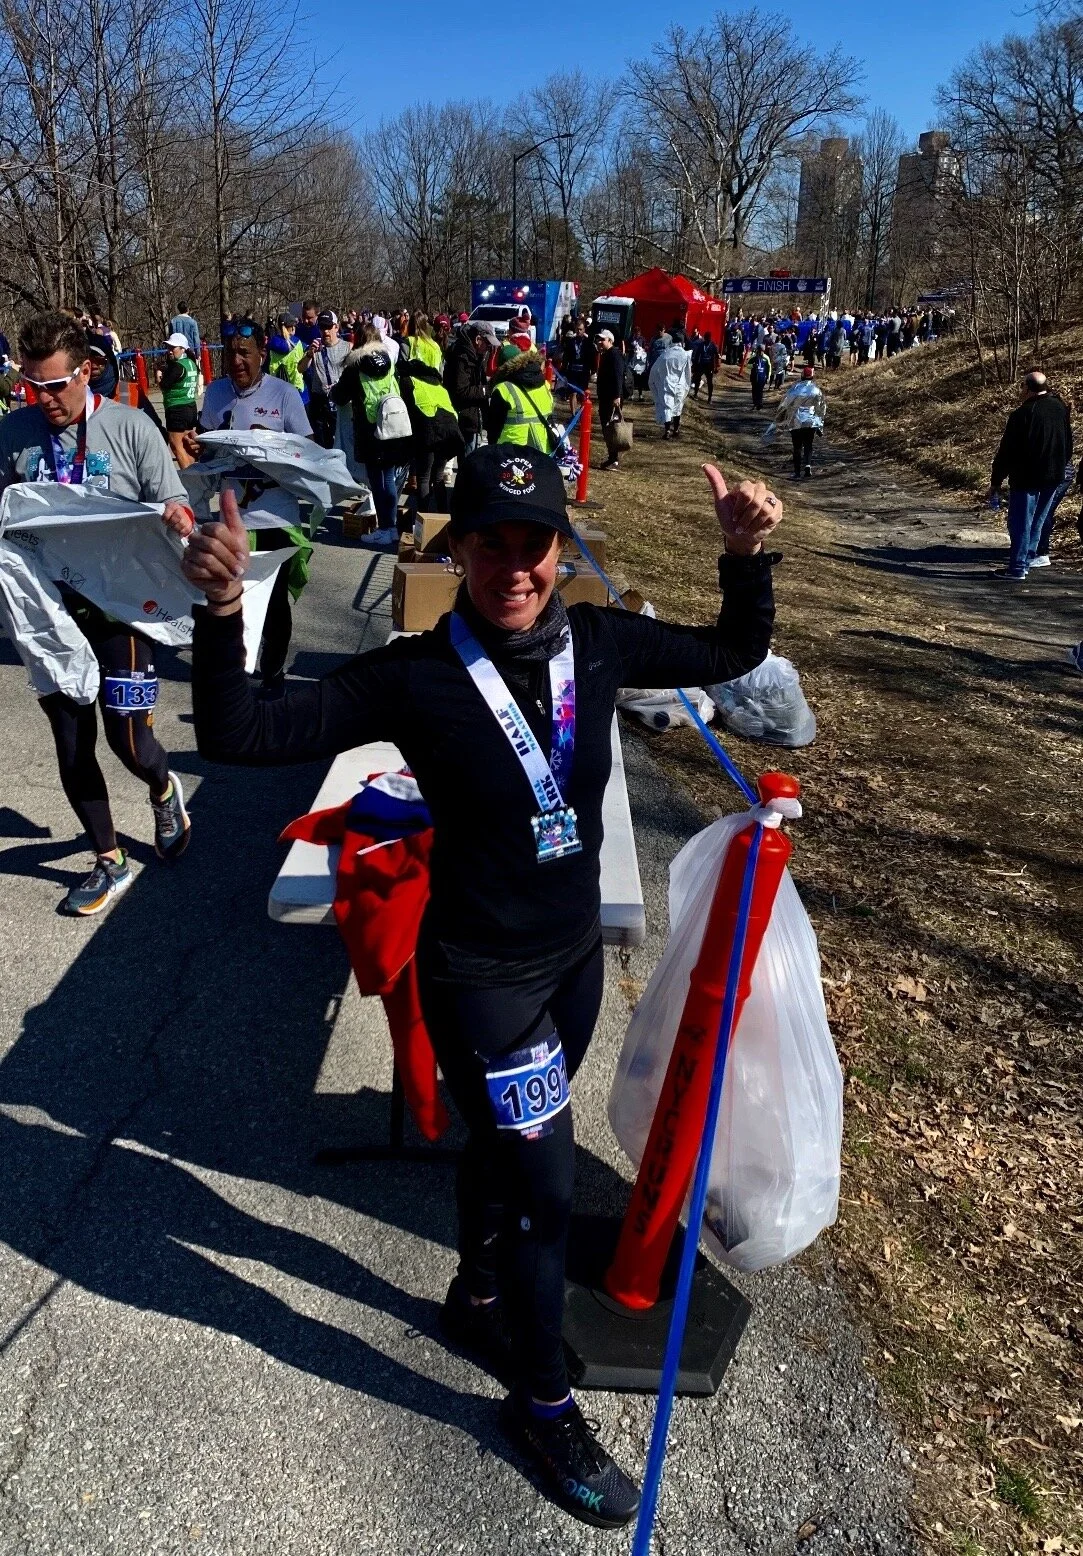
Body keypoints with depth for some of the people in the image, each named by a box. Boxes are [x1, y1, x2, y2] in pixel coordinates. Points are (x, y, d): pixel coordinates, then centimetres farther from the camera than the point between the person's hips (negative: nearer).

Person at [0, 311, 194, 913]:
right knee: (71, 743, 9)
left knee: (127, 736, -3)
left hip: (119, 605, -3)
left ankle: (164, 789, 35)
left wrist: (179, 517, -29)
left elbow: (174, 504, -7)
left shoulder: (129, 427, -8)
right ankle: (111, 862, 27)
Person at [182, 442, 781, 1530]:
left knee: (505, 1143, 27)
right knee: (546, 1191, 5)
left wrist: (745, 555, -11)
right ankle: (542, 1406, 33)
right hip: (480, 980, -5)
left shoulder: (596, 643, -9)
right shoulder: (413, 678, -21)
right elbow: (236, 735, -24)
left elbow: (733, 653, 5)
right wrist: (221, 611, -39)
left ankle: (476, 1297, 56)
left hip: (574, 957, 5)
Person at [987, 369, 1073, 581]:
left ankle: (1017, 568, -2)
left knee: (1020, 523, -1)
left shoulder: (1022, 414, -16)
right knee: (1038, 522, 16)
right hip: (1054, 477, 7)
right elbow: (1068, 445, 15)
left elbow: (1006, 452, -13)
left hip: (1027, 478, -7)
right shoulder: (1061, 408, 5)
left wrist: (996, 481, -6)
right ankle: (1027, 559, 23)